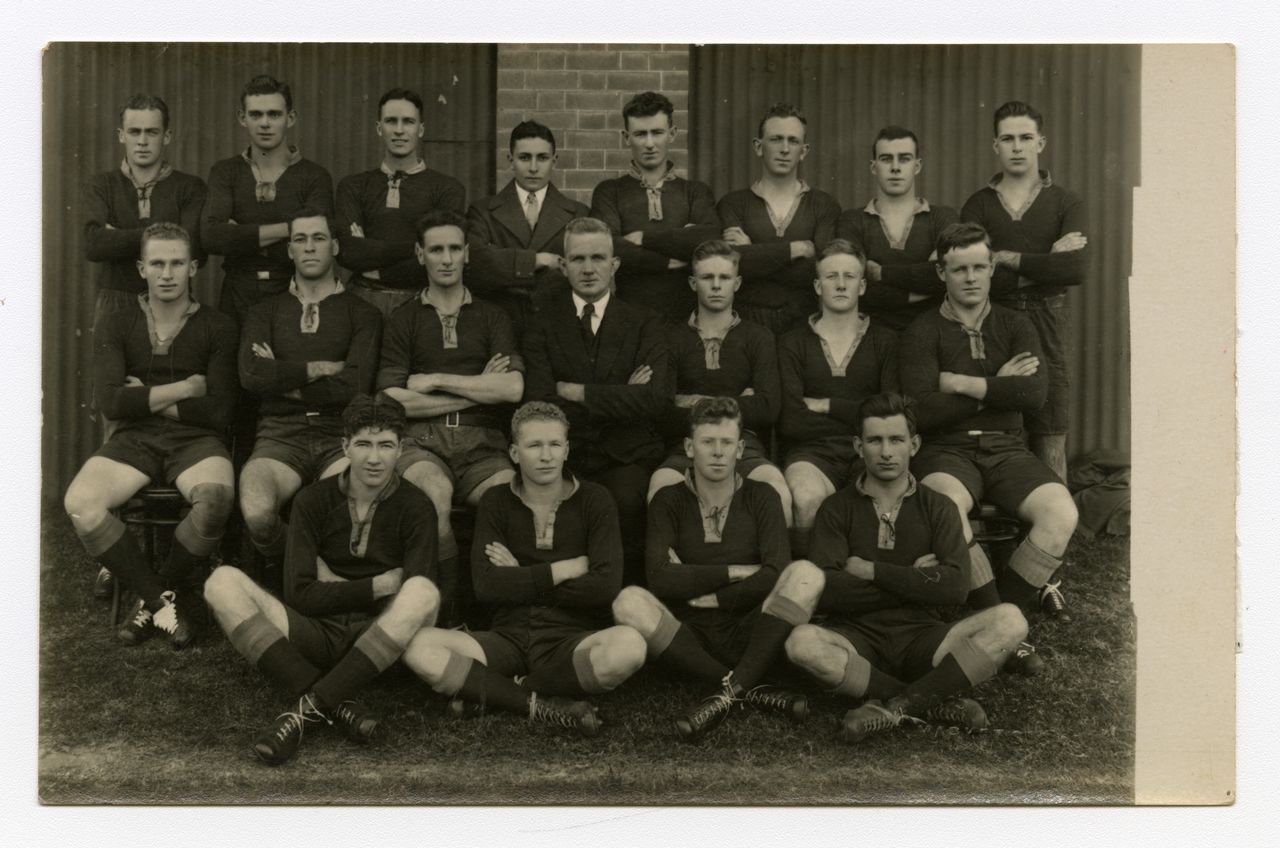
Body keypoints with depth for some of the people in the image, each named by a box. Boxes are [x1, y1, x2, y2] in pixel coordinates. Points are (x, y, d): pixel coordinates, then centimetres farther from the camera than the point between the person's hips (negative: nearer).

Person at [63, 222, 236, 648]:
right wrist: (184, 388, -3)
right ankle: (163, 599, -12)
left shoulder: (217, 328, 6)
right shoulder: (116, 327, 10)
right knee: (80, 502, -29)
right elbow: (111, 402, -4)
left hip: (195, 439, -1)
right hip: (134, 439, 2)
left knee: (215, 498, -36)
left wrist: (148, 398, -3)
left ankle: (154, 596, -9)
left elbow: (219, 410, -4)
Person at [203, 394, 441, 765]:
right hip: (317, 634, 2)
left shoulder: (414, 506, 0)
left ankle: (309, 707, -29)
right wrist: (379, 586, -10)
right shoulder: (313, 500, 3)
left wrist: (335, 590, -9)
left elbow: (422, 591, -12)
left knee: (422, 591, -33)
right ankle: (337, 703, -31)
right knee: (223, 581, -20)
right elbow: (300, 594, -6)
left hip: (377, 641, -1)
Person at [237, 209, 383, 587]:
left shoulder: (362, 313, 12)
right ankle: (281, 575, 3)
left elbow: (353, 387, -3)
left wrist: (284, 378, 2)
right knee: (257, 512, -32)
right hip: (280, 435, 1)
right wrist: (320, 368, 0)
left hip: (339, 436, -1)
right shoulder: (265, 311, 19)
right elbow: (251, 375, 0)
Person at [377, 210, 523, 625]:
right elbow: (393, 400, 2)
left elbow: (513, 388, 2)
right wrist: (478, 388, 2)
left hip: (482, 442, 1)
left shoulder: (491, 316, 19)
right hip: (421, 440, -1)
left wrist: (436, 380, 0)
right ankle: (443, 619, -24)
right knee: (435, 491, -37)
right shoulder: (404, 319, 15)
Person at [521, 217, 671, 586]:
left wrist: (578, 393, -7)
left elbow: (657, 397, -6)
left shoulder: (644, 323, 10)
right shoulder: (543, 324, 10)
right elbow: (540, 404, -3)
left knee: (627, 500, -32)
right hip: (564, 458, 1)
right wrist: (619, 399, -4)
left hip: (626, 458, 0)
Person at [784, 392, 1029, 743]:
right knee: (802, 642, -34)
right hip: (857, 637, -1)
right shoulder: (837, 509, 6)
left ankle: (891, 706, -27)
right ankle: (933, 702, -22)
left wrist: (872, 571, -7)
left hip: (920, 636, 1)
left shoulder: (937, 508, 9)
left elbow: (955, 585, -8)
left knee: (1009, 621, -24)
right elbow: (826, 592, -10)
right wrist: (912, 580, -7)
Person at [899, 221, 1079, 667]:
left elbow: (1034, 393, -5)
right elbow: (922, 412, -10)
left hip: (1006, 449, 3)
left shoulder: (1014, 326, 13)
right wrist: (997, 387, -3)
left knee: (1061, 513, -26)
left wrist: (962, 384, -7)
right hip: (947, 450, -3)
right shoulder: (923, 332, 4)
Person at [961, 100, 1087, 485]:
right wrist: (1046, 262, -7)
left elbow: (1075, 269, -8)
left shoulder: (1065, 204, 9)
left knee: (1051, 447, -1)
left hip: (1046, 327, 0)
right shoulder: (978, 205, 10)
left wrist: (1009, 259, -6)